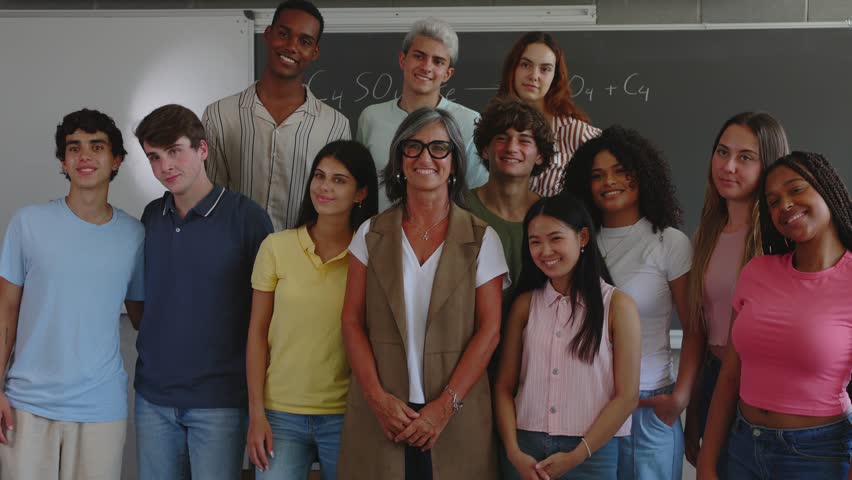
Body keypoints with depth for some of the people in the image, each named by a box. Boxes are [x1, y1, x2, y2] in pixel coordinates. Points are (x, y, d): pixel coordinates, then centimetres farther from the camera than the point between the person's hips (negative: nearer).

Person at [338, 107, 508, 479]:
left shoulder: (481, 239, 2)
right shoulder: (371, 235, 6)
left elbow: (489, 330, -3)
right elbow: (352, 322, 3)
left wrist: (445, 406, -11)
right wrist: (378, 397, -9)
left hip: (456, 414, -1)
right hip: (379, 413, 1)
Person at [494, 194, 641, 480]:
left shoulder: (617, 306, -5)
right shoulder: (525, 304, 3)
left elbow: (627, 396, -8)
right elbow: (504, 386, 2)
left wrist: (576, 456, -11)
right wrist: (514, 452, -10)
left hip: (590, 454, -2)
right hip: (525, 448, 2)